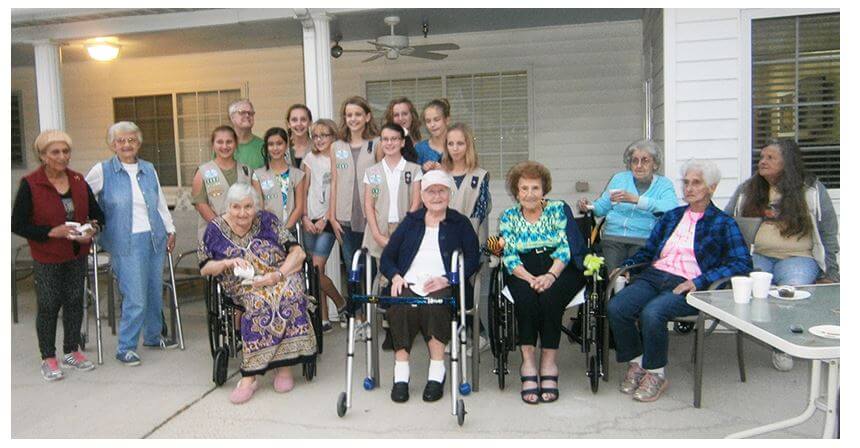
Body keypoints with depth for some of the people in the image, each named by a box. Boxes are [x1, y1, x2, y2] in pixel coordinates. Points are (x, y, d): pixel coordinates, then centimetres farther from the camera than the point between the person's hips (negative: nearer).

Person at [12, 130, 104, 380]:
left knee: (75, 302, 12)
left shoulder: (78, 181, 1)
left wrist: (93, 228, -13)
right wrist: (52, 232, -22)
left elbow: (97, 213, 9)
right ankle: (48, 359, 18)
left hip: (77, 255, 4)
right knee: (48, 306, 4)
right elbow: (18, 225, -10)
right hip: (47, 258, -4)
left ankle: (71, 352, 27)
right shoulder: (30, 184, -12)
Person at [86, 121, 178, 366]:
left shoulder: (149, 169, 11)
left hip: (155, 239, 5)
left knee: (155, 292, 12)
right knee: (135, 298, -9)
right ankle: (125, 348, 6)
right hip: (126, 243, -5)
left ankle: (153, 336, 30)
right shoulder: (102, 170, -1)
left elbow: (161, 203, 18)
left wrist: (170, 230, 16)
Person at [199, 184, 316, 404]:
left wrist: (278, 275, -16)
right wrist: (228, 263, -9)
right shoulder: (216, 229, 6)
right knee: (261, 300, -35)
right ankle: (282, 365, -26)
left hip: (281, 277, 0)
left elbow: (298, 253, 0)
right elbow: (204, 268, 11)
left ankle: (250, 375, -28)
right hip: (243, 287, 0)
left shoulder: (267, 221, 5)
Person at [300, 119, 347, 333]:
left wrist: (325, 220, -10)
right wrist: (305, 218, 0)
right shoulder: (311, 158, 12)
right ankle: (323, 319, 12)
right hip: (310, 221, 5)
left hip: (327, 221, -5)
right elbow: (303, 190, 10)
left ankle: (341, 303, 12)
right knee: (315, 272, 5)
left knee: (316, 270, -11)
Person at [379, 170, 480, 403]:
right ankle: (401, 375, -26)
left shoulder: (460, 223, 16)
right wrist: (395, 276, -3)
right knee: (399, 309, -32)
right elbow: (387, 256, 18)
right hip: (408, 283, 2)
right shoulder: (411, 221, 24)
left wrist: (446, 279, -13)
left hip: (443, 286, -2)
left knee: (435, 306, -36)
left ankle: (437, 374, -25)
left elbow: (472, 259, 3)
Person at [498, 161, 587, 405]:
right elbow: (509, 257, 0)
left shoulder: (558, 209, 8)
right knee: (525, 296, -31)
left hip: (559, 269, -1)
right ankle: (528, 362, -26)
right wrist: (531, 278, -17)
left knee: (549, 296, -31)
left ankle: (549, 362, -21)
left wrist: (551, 275, -20)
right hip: (524, 272, 1)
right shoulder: (508, 217, 11)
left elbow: (565, 248, -2)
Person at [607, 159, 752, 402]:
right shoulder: (672, 216, 22)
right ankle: (635, 363, -2)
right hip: (653, 276, 5)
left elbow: (743, 263, -4)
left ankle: (656, 374, -11)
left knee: (651, 313, -34)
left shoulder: (723, 223, 8)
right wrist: (625, 266, 4)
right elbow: (647, 250, 24)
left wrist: (699, 282, -15)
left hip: (687, 285, -4)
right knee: (615, 307, -23)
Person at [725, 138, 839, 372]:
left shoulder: (811, 190, 4)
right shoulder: (746, 190, 11)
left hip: (798, 258, -2)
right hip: (758, 256, 2)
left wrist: (829, 274, 4)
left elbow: (830, 233, 7)